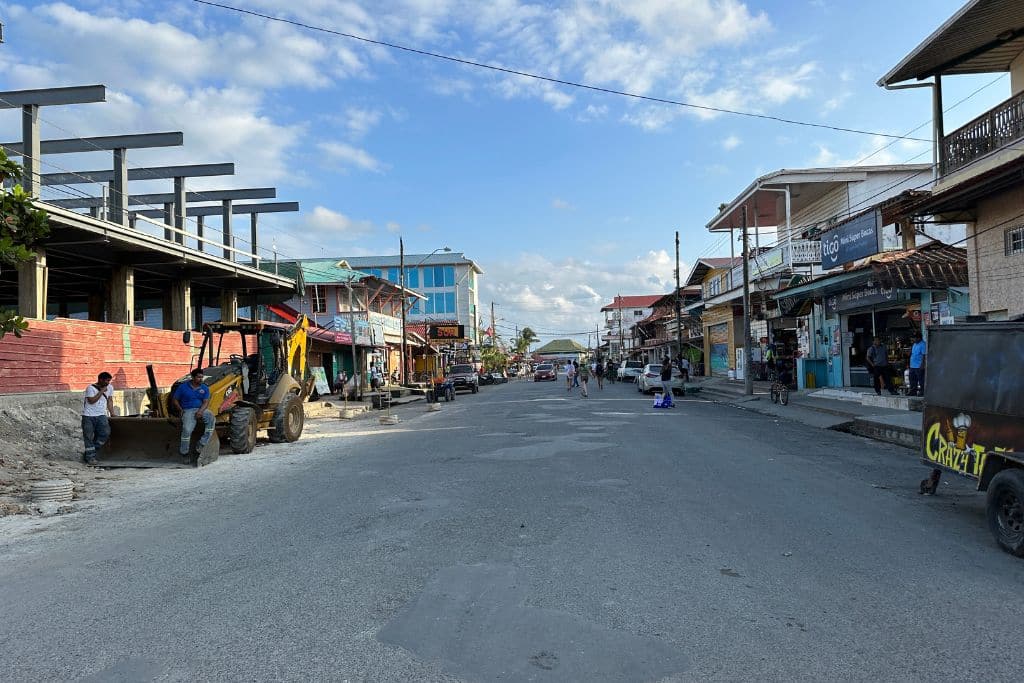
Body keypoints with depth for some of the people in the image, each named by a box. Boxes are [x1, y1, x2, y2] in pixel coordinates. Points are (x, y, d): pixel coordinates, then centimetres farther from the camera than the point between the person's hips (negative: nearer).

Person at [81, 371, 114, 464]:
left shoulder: (110, 388, 10)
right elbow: (91, 401, -18)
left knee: (105, 433, -12)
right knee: (89, 437, -3)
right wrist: (101, 391, -15)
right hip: (88, 416, -4)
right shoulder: (90, 388, -8)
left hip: (101, 415, 4)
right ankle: (90, 457, 5)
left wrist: (112, 414, 12)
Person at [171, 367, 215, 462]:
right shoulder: (183, 387, 5)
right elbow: (174, 400, 10)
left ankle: (202, 444, -24)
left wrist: (200, 411, -17)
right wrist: (181, 410, -3)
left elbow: (206, 402, 2)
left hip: (201, 409, 2)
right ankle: (183, 452, -9)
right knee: (187, 429, -27)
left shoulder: (204, 388, 10)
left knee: (211, 419, -31)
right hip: (188, 410, -2)